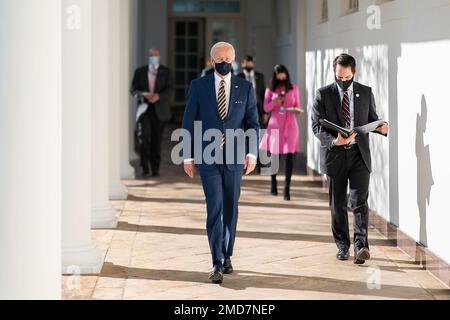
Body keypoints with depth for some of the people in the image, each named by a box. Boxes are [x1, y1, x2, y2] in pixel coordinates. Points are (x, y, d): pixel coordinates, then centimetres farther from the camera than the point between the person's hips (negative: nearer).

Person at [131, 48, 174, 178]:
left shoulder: (166, 72, 8)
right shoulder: (140, 72, 11)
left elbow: (170, 90, -2)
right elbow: (133, 89, 5)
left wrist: (158, 96, -20)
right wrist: (143, 95, -16)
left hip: (159, 111, 0)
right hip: (144, 109, 0)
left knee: (157, 140, 3)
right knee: (144, 136, -16)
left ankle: (155, 168, 13)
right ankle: (145, 167, -9)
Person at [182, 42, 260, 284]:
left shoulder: (245, 88, 5)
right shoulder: (198, 86, 2)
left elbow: (253, 123, 5)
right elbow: (188, 123, 4)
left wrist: (252, 153, -6)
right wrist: (188, 156, 0)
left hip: (235, 158, 2)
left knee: (230, 209, 9)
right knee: (215, 208, -10)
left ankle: (226, 255, 25)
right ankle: (217, 263, -10)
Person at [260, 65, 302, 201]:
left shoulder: (294, 88, 7)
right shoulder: (271, 90, 6)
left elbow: (297, 106, 11)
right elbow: (266, 108, 5)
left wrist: (296, 110, -11)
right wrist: (274, 102, -14)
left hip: (290, 124, -1)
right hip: (275, 124, 1)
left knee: (290, 155, -10)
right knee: (274, 154, 6)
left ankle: (287, 188, -10)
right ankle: (273, 183, 27)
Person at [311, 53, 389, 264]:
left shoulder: (366, 93, 7)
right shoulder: (323, 94, 1)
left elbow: (372, 119, 14)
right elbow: (316, 125, -5)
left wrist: (382, 128, -10)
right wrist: (333, 141, -22)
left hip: (359, 154, 0)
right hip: (334, 154, 0)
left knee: (359, 201, -12)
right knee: (338, 204, 8)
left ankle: (361, 246, -14)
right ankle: (342, 247, 19)